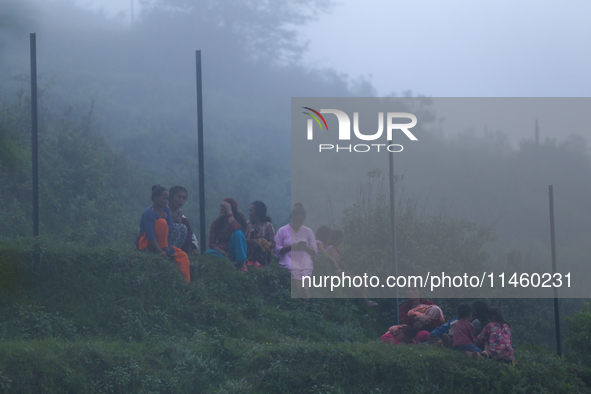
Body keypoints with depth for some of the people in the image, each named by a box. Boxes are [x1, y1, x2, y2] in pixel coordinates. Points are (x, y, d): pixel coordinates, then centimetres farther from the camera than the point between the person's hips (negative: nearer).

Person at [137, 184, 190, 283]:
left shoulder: (166, 210, 7)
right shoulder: (149, 212, -19)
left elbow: (170, 228, 0)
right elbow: (150, 234, -27)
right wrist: (159, 251, -33)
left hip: (161, 244, 8)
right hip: (146, 244, -8)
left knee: (183, 256, -4)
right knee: (162, 222, -26)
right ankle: (164, 249, -21)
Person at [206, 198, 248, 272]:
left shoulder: (239, 220, 0)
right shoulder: (216, 223, 7)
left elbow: (234, 228, -26)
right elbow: (212, 243, 1)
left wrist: (229, 212, -16)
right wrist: (224, 253, -15)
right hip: (220, 252, 1)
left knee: (238, 233, -29)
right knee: (209, 253, -32)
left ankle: (242, 264, -34)